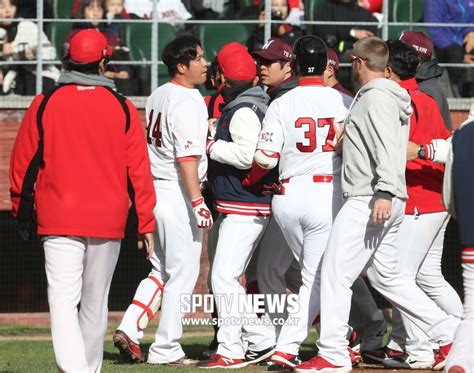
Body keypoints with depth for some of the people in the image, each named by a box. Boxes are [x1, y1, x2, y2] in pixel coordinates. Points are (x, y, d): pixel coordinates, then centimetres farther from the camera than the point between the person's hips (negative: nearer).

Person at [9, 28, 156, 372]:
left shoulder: (44, 104, -2)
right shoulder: (122, 108, 1)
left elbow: (23, 163, 4)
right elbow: (139, 169, 1)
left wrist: (23, 211, 16)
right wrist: (146, 224, 5)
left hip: (59, 220, -2)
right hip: (108, 220, 2)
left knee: (63, 299, -9)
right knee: (95, 302, 14)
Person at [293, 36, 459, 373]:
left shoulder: (376, 96, -11)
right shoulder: (391, 96, 21)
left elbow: (387, 146, -22)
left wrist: (384, 192, -30)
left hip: (368, 200, -10)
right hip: (386, 201, 10)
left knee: (335, 273, -8)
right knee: (385, 276, 15)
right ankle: (449, 333, 12)